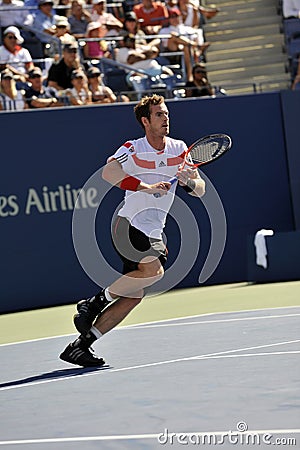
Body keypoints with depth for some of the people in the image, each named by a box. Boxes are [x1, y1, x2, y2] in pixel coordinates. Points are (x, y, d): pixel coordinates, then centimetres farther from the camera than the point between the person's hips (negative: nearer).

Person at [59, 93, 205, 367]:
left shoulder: (179, 149, 8)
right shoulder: (132, 149, -8)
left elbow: (200, 190, 8)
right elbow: (108, 172, -27)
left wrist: (189, 181, -15)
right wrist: (146, 187, -33)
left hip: (153, 233, 6)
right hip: (128, 224, -6)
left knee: (134, 296, 0)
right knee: (154, 270, -29)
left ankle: (81, 345, 5)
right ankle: (95, 301, -11)